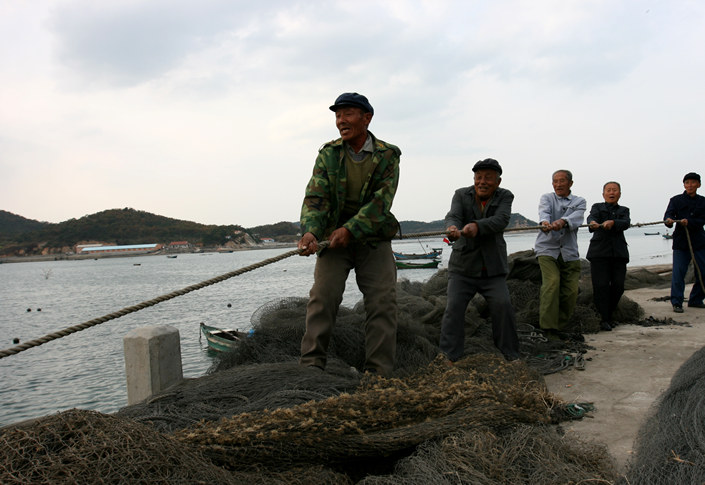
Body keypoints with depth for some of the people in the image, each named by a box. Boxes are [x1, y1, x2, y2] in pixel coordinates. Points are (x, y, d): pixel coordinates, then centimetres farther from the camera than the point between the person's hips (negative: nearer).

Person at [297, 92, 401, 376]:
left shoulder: (387, 156, -5)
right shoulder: (328, 154, -1)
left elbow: (381, 201, -15)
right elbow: (315, 197, -10)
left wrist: (350, 229, -26)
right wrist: (310, 231, -28)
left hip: (373, 238, 0)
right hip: (333, 236, 1)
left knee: (383, 303, -5)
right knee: (322, 297, -9)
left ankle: (378, 373, 1)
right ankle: (311, 365, -4)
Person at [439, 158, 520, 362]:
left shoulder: (504, 197, 0)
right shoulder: (462, 195, 2)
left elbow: (501, 220, -19)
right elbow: (453, 215, -17)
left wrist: (477, 226, -40)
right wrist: (452, 228, -43)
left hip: (493, 269, 0)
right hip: (463, 267, 0)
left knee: (503, 305, -12)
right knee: (454, 307, -11)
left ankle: (510, 356, 4)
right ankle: (448, 357, -7)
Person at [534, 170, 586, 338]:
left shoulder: (579, 202, 11)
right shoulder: (547, 198, 10)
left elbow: (576, 217, -13)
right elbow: (544, 211, -14)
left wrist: (562, 222, -36)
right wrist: (544, 222, -39)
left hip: (570, 253, 2)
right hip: (547, 249, -2)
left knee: (571, 291, -4)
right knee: (552, 282, -23)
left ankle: (559, 326, 14)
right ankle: (548, 327, -22)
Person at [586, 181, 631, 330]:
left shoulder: (624, 210, 19)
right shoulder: (597, 207, 14)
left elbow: (626, 223, -3)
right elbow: (592, 216, -10)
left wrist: (612, 222, -24)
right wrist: (592, 223, -35)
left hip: (619, 253, 2)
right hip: (599, 252, -2)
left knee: (618, 286, -5)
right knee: (601, 285, -12)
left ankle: (609, 314, 15)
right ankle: (604, 319, -4)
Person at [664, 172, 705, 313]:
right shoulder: (676, 200, 4)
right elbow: (668, 214, -10)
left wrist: (689, 222, -20)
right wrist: (668, 221, -34)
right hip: (681, 243, -2)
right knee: (678, 273, -9)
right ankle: (676, 303, -2)